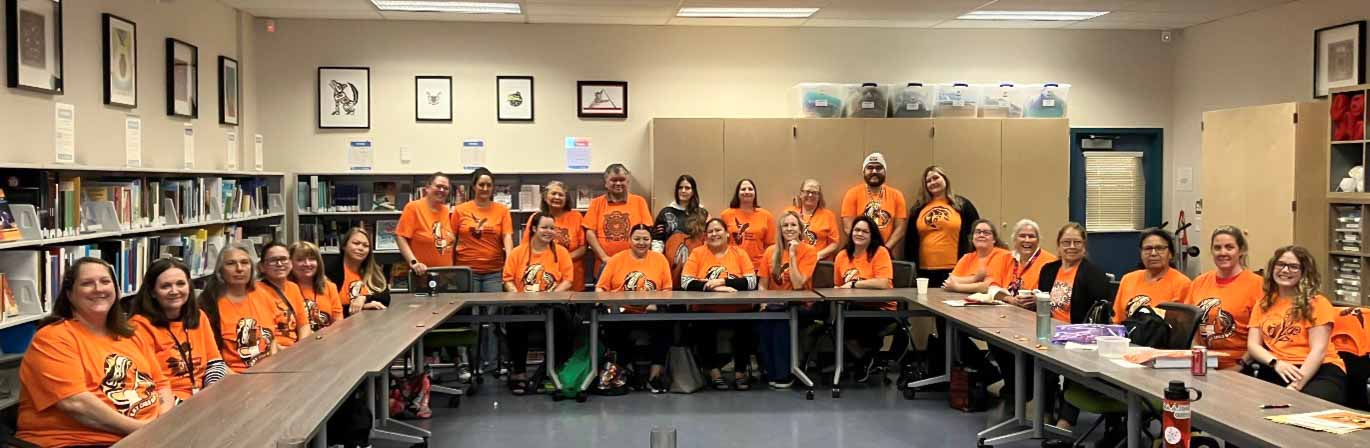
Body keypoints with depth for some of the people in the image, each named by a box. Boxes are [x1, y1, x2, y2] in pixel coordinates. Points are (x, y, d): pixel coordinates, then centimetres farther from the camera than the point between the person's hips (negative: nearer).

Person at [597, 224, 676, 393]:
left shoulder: (660, 259, 13)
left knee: (666, 326, -28)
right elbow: (600, 288, 7)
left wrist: (657, 303, -12)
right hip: (622, 315, -1)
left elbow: (667, 289, 8)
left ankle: (655, 375, -15)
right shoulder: (616, 259, 11)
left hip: (651, 315, 1)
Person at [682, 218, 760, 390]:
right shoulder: (697, 253, 6)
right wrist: (714, 287, -18)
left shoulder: (739, 253, 7)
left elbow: (752, 282, -5)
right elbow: (686, 282, -6)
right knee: (703, 326, -29)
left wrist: (722, 282, -15)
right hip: (708, 310, 0)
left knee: (746, 325, -28)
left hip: (738, 310, 0)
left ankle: (740, 371, -7)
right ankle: (714, 370, -8)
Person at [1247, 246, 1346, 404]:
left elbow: (1318, 350, -6)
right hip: (1276, 373, 4)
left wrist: (1295, 386, -17)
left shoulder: (1317, 303, 4)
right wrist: (1276, 363, -12)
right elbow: (1253, 345, 10)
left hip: (1318, 371, -3)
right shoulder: (1263, 304, 17)